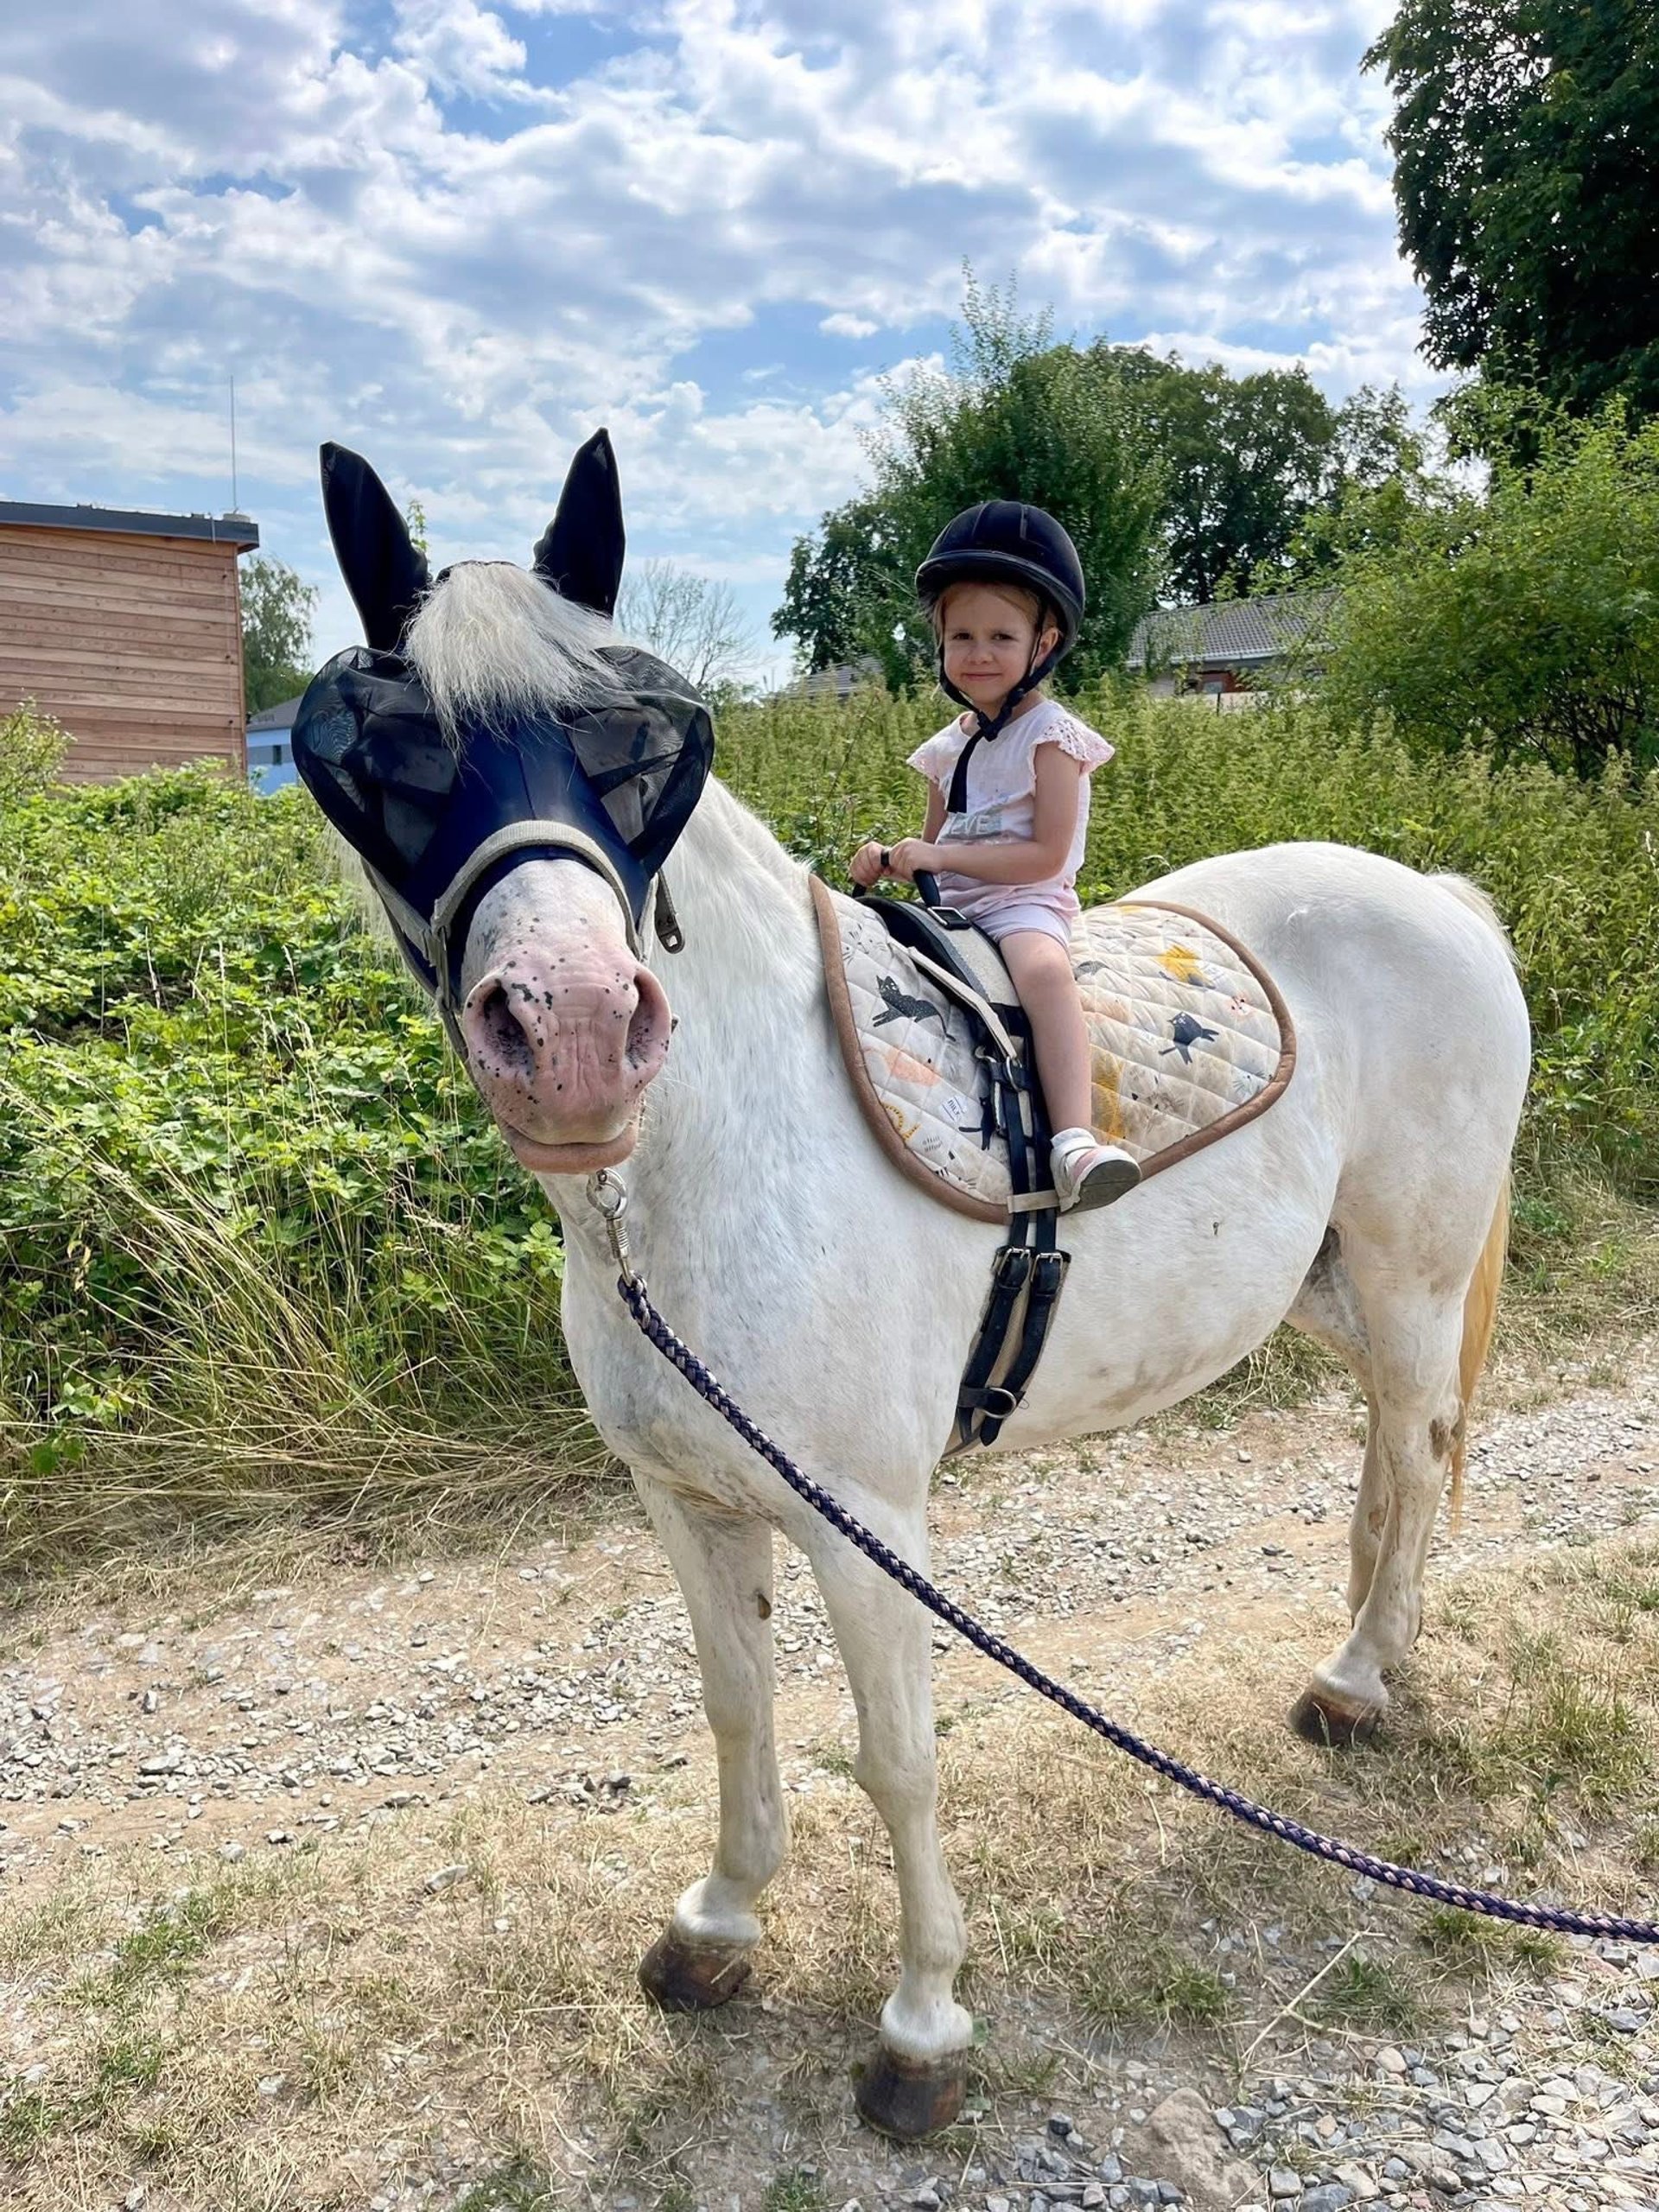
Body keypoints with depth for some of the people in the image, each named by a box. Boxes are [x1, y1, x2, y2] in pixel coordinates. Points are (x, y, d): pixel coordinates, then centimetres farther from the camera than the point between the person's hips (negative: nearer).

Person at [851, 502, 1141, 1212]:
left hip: (1024, 901, -8)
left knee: (1045, 969, -38)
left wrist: (938, 856, -18)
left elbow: (1045, 855, -14)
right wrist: (892, 857, 0)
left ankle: (1074, 1140, -51)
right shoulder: (951, 744, 16)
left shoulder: (1049, 734, -5)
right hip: (950, 904, 8)